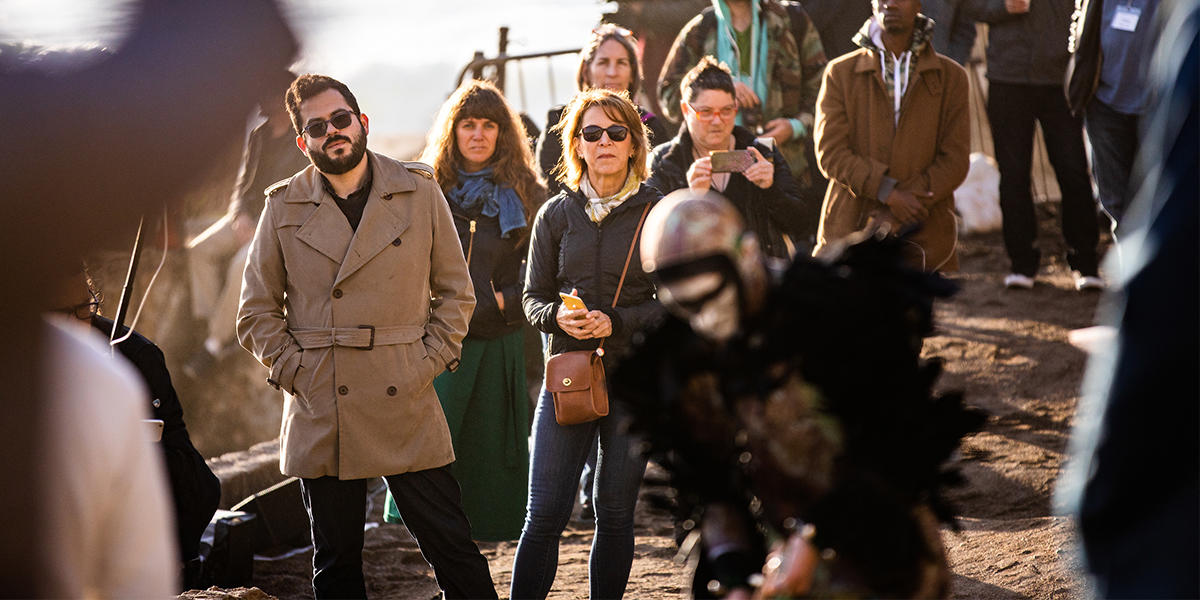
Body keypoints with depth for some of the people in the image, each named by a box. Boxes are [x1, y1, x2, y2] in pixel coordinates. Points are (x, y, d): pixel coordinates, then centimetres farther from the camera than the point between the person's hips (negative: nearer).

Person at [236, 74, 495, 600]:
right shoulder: (284, 207, 6)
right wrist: (293, 372, -2)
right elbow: (256, 311, 10)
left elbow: (455, 290, 10)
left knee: (453, 552, -1)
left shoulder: (419, 192, 5)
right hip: (319, 415, 1)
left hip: (405, 402, -1)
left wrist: (428, 362, -1)